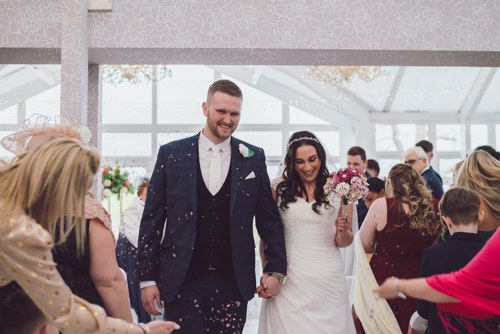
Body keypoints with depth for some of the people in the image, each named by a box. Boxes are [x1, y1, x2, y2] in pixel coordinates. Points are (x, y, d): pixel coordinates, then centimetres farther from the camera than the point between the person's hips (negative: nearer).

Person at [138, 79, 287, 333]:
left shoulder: (254, 158, 4)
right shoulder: (171, 154, 1)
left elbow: (269, 219, 9)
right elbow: (151, 220, 2)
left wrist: (276, 270, 4)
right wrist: (147, 278, -1)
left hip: (233, 283, 1)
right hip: (182, 283, -1)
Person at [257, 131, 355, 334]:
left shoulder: (337, 189, 1)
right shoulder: (278, 188, -2)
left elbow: (345, 242, 7)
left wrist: (343, 231, -14)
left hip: (329, 279, 1)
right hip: (288, 279, -1)